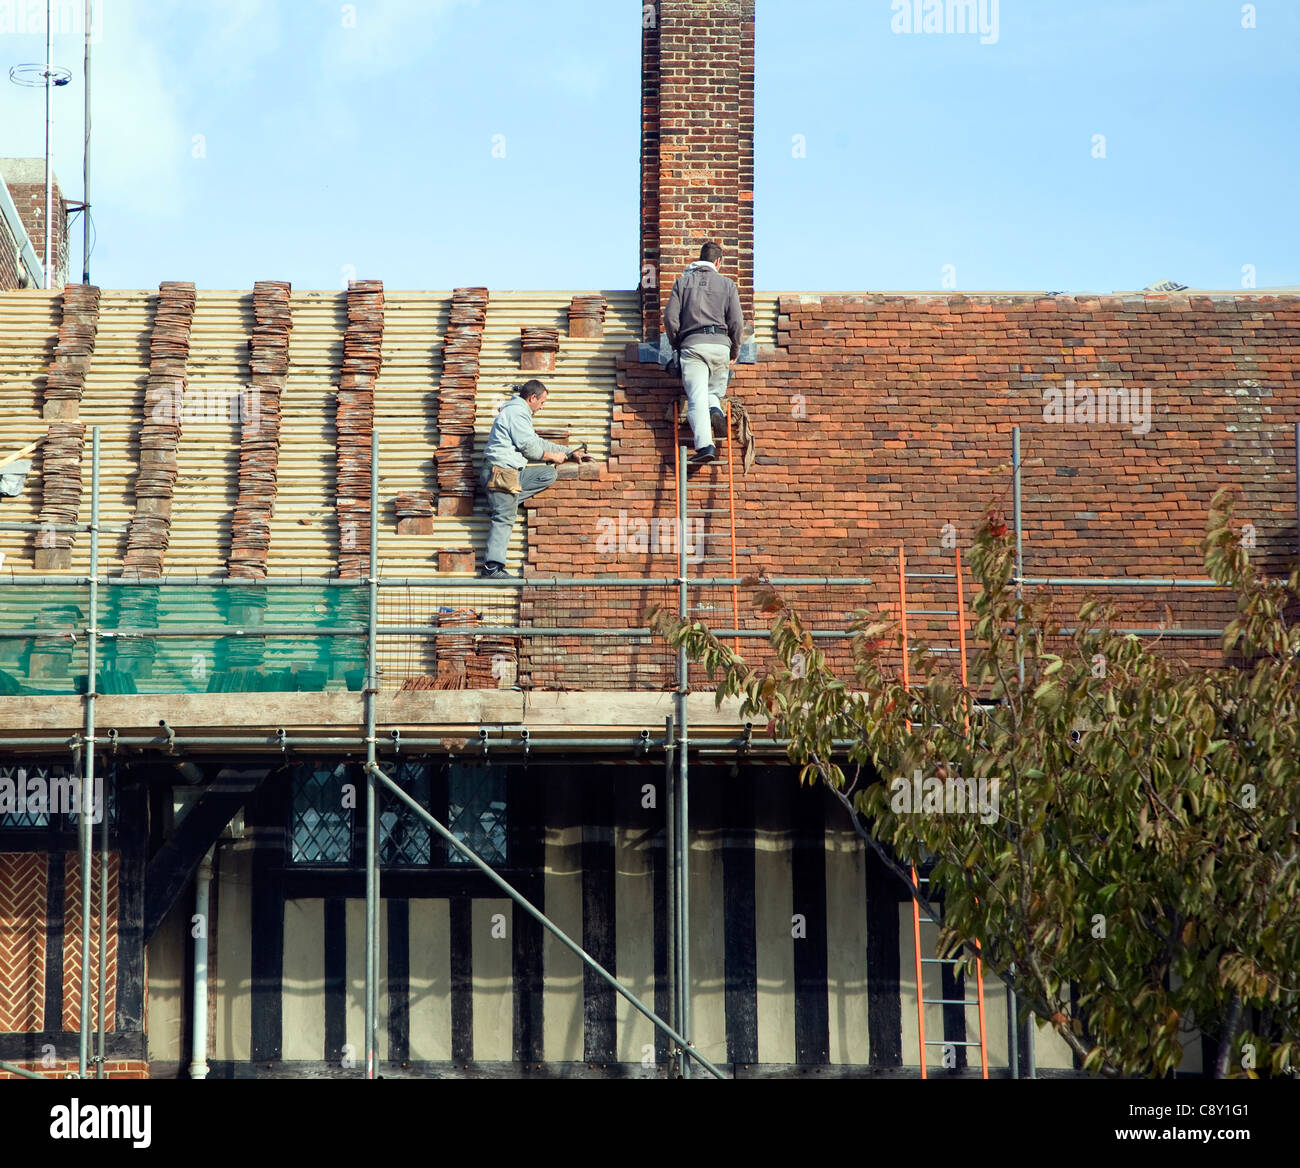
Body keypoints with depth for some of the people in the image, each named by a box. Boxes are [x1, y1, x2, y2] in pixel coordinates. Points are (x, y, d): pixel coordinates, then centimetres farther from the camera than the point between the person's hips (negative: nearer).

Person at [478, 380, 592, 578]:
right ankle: (492, 567, -13)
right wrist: (552, 456, 2)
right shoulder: (517, 412, -10)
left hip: (513, 471, 10)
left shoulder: (519, 412, 24)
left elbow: (537, 442, 28)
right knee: (504, 518, -11)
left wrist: (570, 453, 25)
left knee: (548, 474, 10)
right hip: (502, 471, -10)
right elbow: (529, 447, -14)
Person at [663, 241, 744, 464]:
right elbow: (737, 322, 6)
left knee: (697, 398, -8)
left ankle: (704, 446, -23)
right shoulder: (727, 284, 11)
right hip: (720, 344, 1)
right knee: (714, 391, 20)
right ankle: (715, 410, -15)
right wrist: (734, 353, 16)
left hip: (692, 344, -1)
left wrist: (677, 345, 16)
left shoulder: (683, 282, 11)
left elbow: (670, 318, 3)